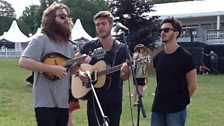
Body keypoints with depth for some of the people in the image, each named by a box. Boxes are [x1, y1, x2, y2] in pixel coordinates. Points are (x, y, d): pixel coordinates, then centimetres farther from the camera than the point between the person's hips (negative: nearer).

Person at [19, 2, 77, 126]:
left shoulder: (68, 44, 14)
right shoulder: (42, 39, -10)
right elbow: (23, 62, -22)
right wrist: (52, 68, -25)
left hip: (63, 102, 8)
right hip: (45, 102, -8)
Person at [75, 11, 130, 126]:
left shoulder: (121, 48, -2)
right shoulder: (90, 46, 1)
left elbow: (124, 77, -5)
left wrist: (125, 71, -28)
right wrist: (79, 72, -11)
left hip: (114, 100, 1)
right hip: (94, 99, 0)